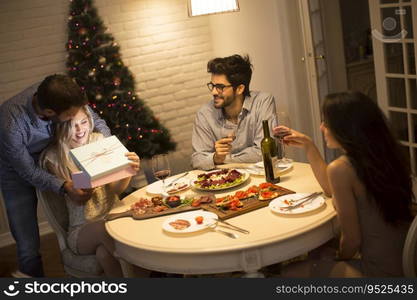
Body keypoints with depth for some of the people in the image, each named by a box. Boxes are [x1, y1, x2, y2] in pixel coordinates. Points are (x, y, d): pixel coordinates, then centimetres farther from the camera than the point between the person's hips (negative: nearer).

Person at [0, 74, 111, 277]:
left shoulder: (55, 95, -27)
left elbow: (96, 121, -10)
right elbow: (28, 171, -24)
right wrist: (64, 187, -39)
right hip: (17, 171, -4)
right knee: (28, 246, -5)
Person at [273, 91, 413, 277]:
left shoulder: (341, 168, -21)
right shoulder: (385, 153, 3)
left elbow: (351, 240, -15)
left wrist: (338, 261, 6)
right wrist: (308, 145, 18)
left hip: (379, 271, -8)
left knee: (290, 272, 9)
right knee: (319, 251, 28)